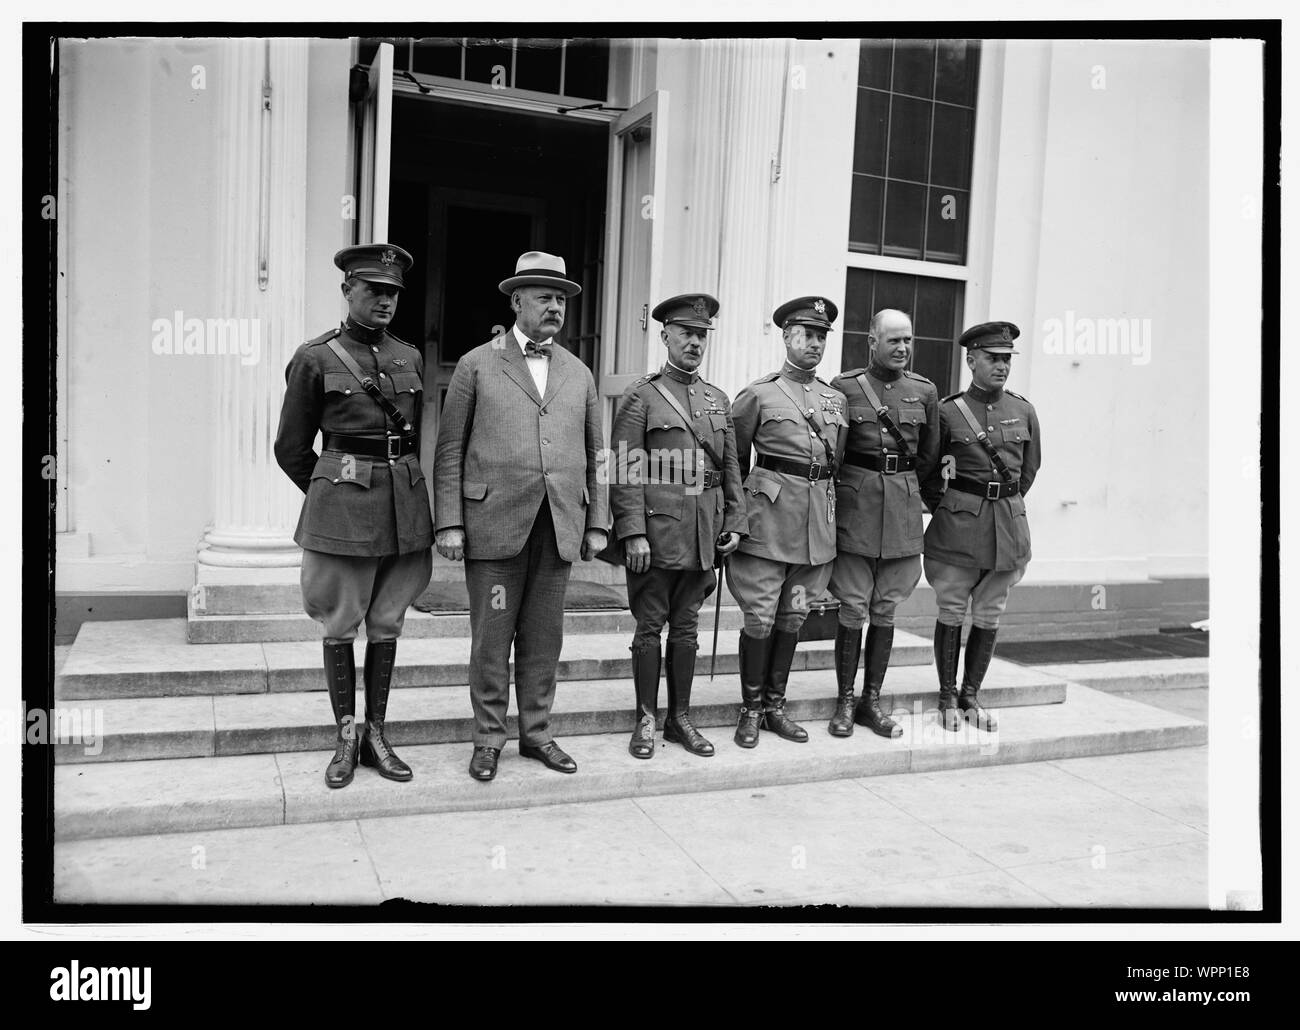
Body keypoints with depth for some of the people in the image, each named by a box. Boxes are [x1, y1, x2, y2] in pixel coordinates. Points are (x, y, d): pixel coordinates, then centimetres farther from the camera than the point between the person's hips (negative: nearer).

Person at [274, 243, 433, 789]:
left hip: (404, 502, 4)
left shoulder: (411, 358, 10)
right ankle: (345, 739, 17)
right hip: (342, 506, -4)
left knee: (387, 624, 9)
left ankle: (376, 736, 20)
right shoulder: (315, 358, -2)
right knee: (341, 625, 4)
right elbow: (291, 447, 4)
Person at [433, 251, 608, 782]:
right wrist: (449, 523, -7)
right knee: (492, 637, 4)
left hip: (559, 528, 3)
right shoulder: (477, 364, 3)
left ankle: (537, 733, 23)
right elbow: (449, 451, 0)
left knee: (544, 637, 10)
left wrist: (596, 524, 9)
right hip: (494, 524, -3)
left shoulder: (578, 374, 14)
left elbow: (595, 455, 15)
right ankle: (488, 739, 17)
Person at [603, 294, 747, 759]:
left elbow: (730, 468, 16)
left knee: (686, 627, 11)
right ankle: (646, 720, 14)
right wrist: (632, 532, -16)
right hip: (655, 529, -5)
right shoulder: (641, 396, -2)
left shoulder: (719, 401, 14)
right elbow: (625, 471, -9)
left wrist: (735, 523, 8)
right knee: (650, 626, 3)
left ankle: (680, 718, 21)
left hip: (703, 534, 5)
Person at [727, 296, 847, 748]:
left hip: (818, 519, 5)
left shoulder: (836, 398, 13)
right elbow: (733, 459, 4)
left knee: (793, 617, 11)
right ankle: (751, 710, 12)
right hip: (769, 515, -5)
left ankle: (775, 705, 23)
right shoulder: (758, 394, -2)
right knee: (760, 618, -2)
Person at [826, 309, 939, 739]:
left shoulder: (925, 391, 7)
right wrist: (856, 489, 8)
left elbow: (928, 455, 17)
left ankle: (872, 702, 17)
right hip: (856, 503, -3)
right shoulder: (844, 386, -2)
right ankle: (845, 703, 10)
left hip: (903, 506, 3)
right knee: (853, 609, -1)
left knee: (886, 610, 8)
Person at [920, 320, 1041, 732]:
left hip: (1009, 525, 3)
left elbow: (1030, 466, 18)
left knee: (989, 615, 9)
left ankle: (971, 695, 22)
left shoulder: (1023, 411, 6)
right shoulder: (947, 412, -5)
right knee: (952, 612, 4)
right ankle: (948, 697, 16)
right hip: (959, 526, -3)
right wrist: (944, 509, 6)